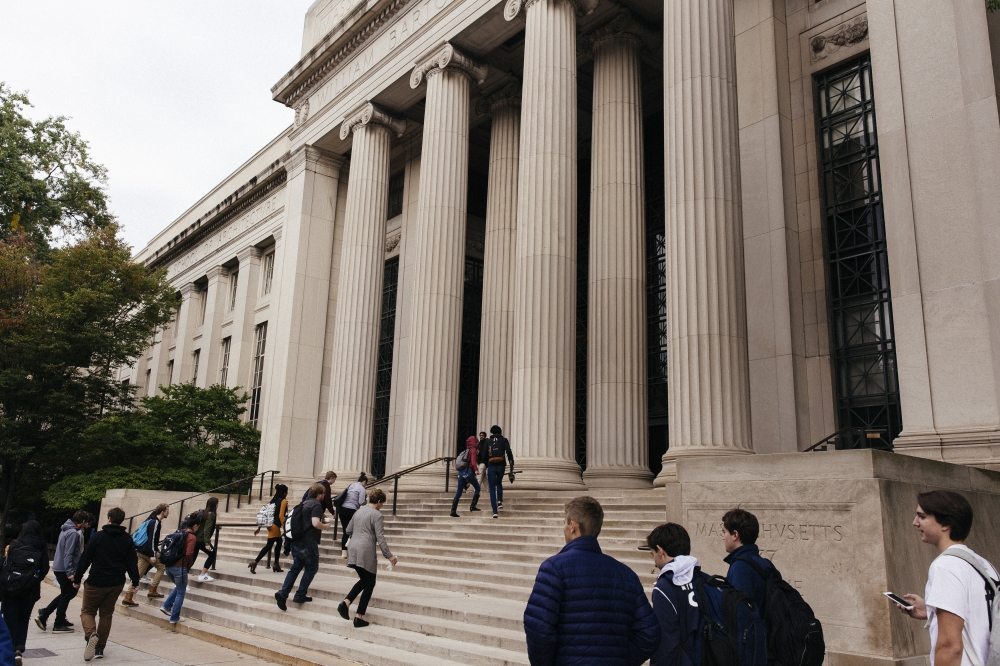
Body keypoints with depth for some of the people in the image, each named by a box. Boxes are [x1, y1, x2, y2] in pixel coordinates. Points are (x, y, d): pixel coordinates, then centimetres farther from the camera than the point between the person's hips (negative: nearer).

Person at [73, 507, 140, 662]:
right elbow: (132, 562, 2)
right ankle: (99, 648, 16)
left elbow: (85, 559, -6)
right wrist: (135, 582, 8)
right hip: (117, 583, 4)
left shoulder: (98, 537, -7)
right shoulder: (127, 539, 2)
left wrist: (77, 578, 5)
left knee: (87, 611, 10)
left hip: (96, 582, -3)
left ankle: (91, 634, -19)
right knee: (106, 614, 16)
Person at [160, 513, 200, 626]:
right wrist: (189, 566, -6)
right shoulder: (192, 537, -13)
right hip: (180, 568, -7)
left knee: (179, 588, 29)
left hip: (169, 566, 7)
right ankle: (174, 619, 13)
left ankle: (166, 606, 20)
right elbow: (189, 553, -23)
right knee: (181, 592, 9)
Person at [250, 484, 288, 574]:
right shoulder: (284, 501, -8)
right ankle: (255, 562, -13)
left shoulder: (274, 500, 15)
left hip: (271, 524, 8)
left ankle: (276, 565, 18)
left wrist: (259, 527, 18)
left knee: (279, 542, 17)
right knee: (269, 545, -5)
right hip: (275, 526, -8)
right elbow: (281, 516, -17)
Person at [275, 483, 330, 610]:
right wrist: (325, 526, -3)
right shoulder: (316, 505, -10)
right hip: (308, 542, -8)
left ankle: (283, 593, 1)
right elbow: (315, 523, -23)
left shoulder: (303, 504, 16)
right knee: (311, 568, 6)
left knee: (295, 567, 13)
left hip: (296, 541, 8)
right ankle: (300, 595, 6)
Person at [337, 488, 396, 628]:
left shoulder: (359, 511, 14)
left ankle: (346, 603, 0)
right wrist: (389, 555, -9)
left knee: (363, 580, 20)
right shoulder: (376, 514, -8)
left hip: (353, 550, 7)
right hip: (366, 552, -7)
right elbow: (380, 538, -13)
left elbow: (348, 530, 22)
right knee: (369, 584, 6)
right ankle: (359, 617, 5)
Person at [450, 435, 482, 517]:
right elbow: (473, 461, -19)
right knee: (477, 488, 10)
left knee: (458, 492, 7)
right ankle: (472, 506, 0)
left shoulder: (466, 450, 19)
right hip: (468, 472, -7)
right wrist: (476, 470, -30)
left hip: (461, 472, 7)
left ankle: (453, 511, 3)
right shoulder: (473, 450, -3)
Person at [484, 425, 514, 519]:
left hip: (491, 466, 0)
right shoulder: (504, 440, 8)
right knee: (499, 483, 27)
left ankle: (495, 511, -5)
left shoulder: (488, 442, 12)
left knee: (492, 489, 3)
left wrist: (486, 467, 20)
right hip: (501, 466, 0)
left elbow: (485, 456, 10)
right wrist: (512, 465, -6)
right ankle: (500, 501, 6)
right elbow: (509, 453, -5)